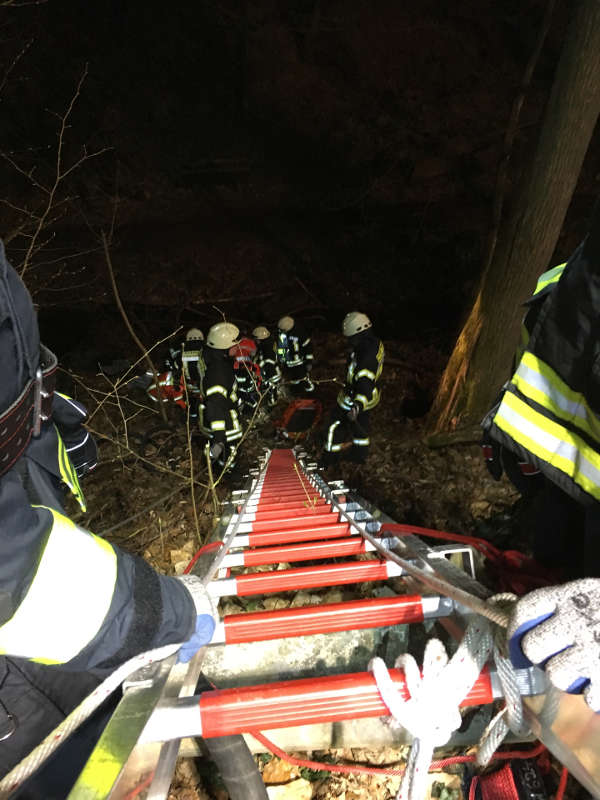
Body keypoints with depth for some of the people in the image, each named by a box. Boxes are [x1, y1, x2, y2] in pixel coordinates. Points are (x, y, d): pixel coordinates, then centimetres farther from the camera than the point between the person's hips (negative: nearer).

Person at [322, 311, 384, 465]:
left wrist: (357, 406, -63)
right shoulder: (376, 343, -7)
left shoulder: (366, 357, -37)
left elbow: (365, 383, -49)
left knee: (337, 425, 12)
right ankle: (360, 455, 46)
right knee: (362, 424, 27)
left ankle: (330, 458, 29)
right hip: (371, 394, 9)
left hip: (355, 399, -9)